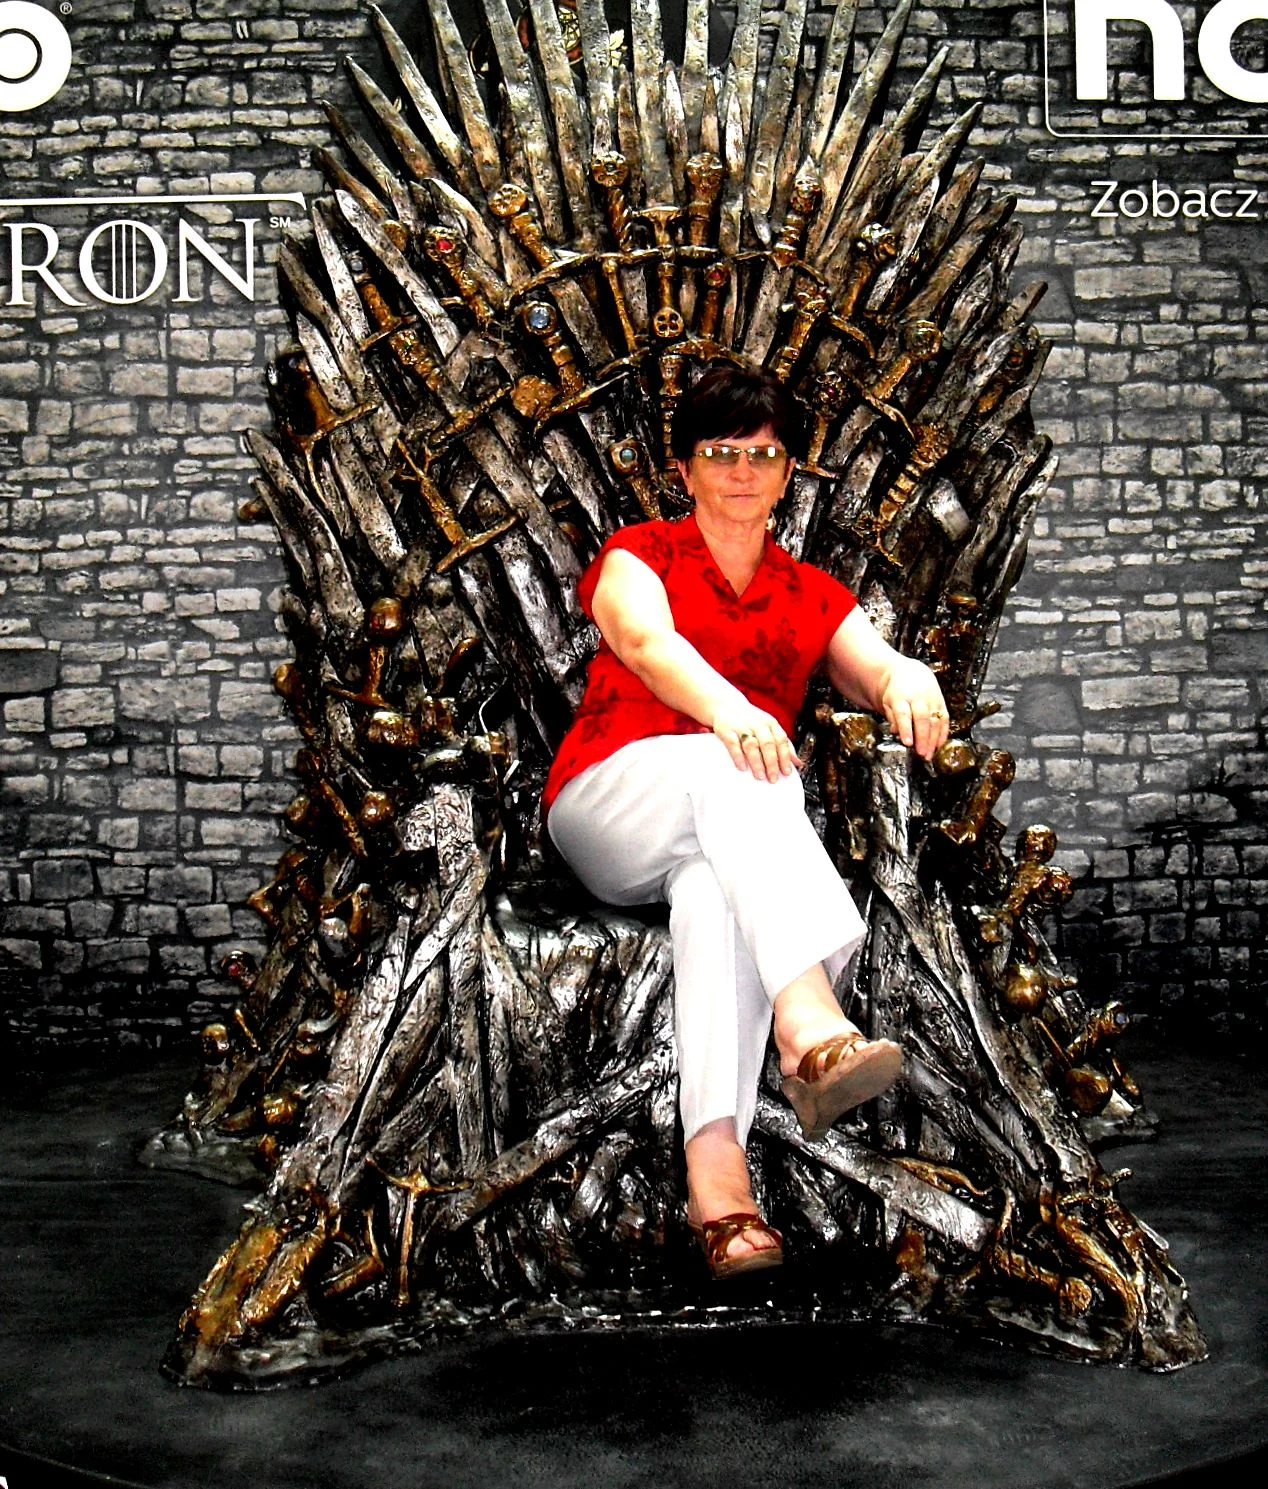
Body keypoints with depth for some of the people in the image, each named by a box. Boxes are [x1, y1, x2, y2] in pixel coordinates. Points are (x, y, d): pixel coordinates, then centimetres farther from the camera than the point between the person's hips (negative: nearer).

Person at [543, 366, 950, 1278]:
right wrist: (726, 708, -33)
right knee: (730, 765, -36)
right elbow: (646, 639, -11)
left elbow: (873, 667, 2)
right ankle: (812, 1027, -57)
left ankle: (714, 1154, -55)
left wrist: (907, 680, -25)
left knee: (715, 879, -37)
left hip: (729, 829, 2)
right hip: (610, 802, -2)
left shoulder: (813, 595, 22)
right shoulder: (637, 555, 13)